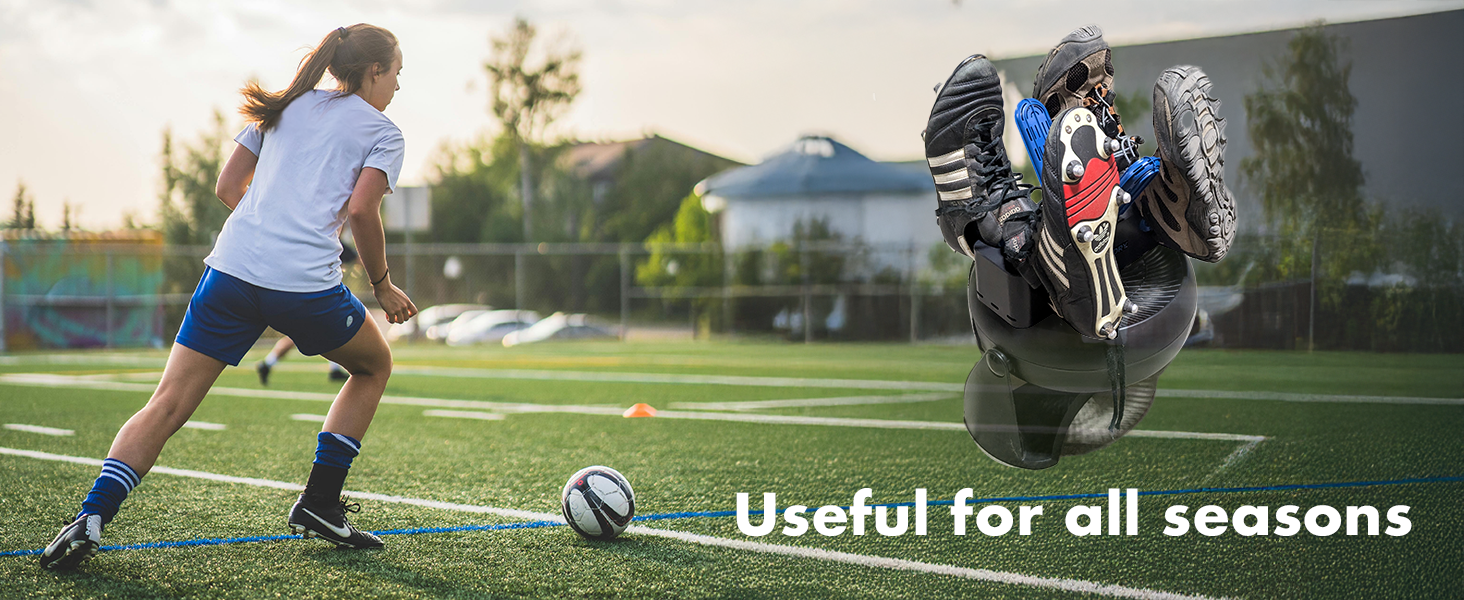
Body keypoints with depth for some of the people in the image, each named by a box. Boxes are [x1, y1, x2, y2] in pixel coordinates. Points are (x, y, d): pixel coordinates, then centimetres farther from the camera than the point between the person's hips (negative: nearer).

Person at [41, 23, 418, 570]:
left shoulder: (287, 106, 22)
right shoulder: (382, 132, 8)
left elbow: (228, 185, 19)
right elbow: (361, 211, -7)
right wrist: (382, 285, 5)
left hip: (231, 272, 4)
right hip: (308, 287, -4)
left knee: (166, 407, 5)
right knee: (374, 364, 23)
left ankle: (91, 518, -12)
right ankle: (318, 503, 18)